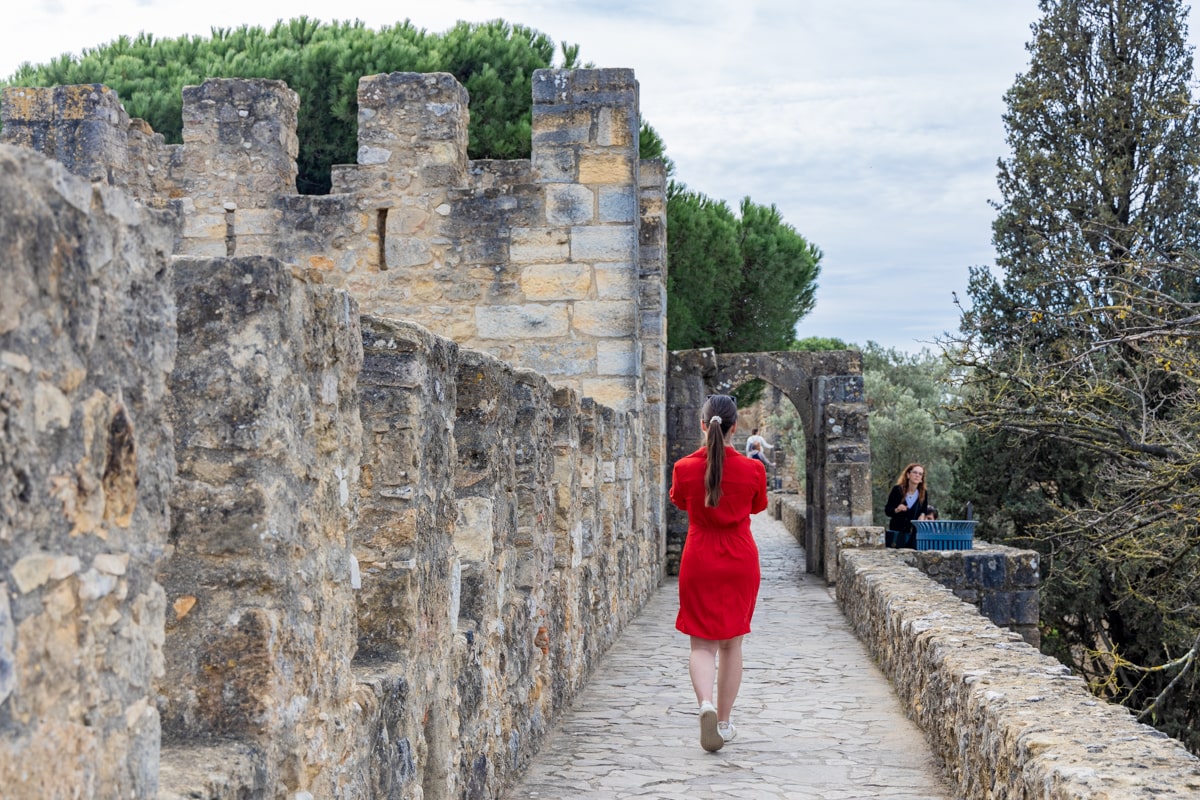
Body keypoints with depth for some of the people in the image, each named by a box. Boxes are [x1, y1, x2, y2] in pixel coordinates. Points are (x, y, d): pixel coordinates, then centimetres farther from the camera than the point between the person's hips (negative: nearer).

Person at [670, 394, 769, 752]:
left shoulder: (685, 468, -10)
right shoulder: (752, 469, -9)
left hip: (699, 563, -1)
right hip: (740, 563, 1)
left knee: (702, 644, 5)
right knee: (731, 644, 13)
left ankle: (706, 703, -22)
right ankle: (724, 722, 19)